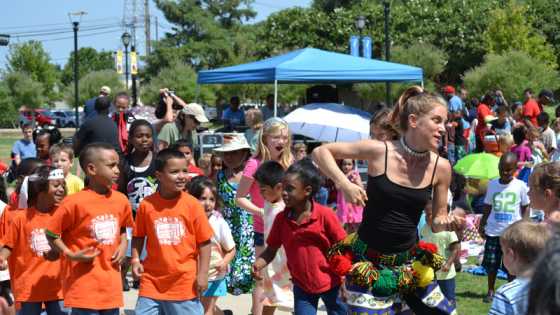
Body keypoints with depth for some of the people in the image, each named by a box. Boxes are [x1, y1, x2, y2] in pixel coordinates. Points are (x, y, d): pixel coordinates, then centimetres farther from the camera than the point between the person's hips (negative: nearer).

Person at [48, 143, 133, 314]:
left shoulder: (121, 200, 4)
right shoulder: (75, 202, -14)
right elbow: (51, 233, -6)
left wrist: (123, 245, 5)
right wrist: (71, 255, -14)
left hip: (111, 285, 6)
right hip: (84, 286, -6)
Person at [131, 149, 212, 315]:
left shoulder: (192, 204, -8)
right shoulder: (147, 204, -4)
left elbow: (204, 241, -3)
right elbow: (138, 236, 9)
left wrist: (202, 274, -6)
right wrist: (135, 260, -4)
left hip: (184, 282, -1)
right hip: (152, 281, 1)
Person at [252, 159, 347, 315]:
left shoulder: (325, 215, -17)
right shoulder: (281, 219, -6)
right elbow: (271, 250, 1)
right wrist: (258, 264, -19)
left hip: (329, 283, -3)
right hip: (302, 286, 3)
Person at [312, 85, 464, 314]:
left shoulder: (440, 167, -4)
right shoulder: (379, 151, -13)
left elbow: (436, 222, 7)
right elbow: (320, 152, -4)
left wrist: (447, 223, -15)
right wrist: (344, 183, -19)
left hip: (410, 262, 4)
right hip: (367, 262, -3)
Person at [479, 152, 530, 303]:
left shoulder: (520, 186, -5)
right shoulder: (492, 184, 1)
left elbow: (525, 207, 5)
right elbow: (488, 207, 9)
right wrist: (482, 225, 6)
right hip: (493, 232, 2)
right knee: (491, 263, 5)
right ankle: (490, 291, 19)